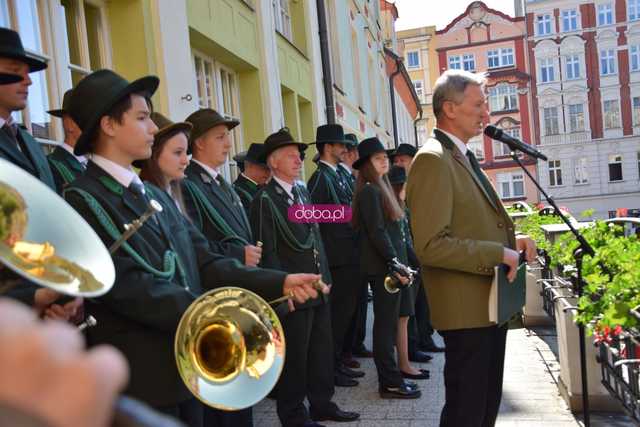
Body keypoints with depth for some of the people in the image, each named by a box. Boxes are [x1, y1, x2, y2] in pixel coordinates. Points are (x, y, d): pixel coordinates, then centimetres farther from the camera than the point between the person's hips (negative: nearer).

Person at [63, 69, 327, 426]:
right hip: (139, 380, -7)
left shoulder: (158, 197, 12)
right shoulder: (82, 201, -13)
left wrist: (278, 282, -7)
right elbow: (127, 287, -22)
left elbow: (205, 262, 4)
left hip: (187, 364, 7)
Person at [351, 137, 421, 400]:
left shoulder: (380, 187, 17)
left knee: (387, 323, 13)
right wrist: (396, 264, -18)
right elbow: (377, 232, -18)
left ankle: (389, 377, 22)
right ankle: (390, 383, 4)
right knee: (386, 324, -3)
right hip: (383, 266, -9)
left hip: (386, 266, 9)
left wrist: (399, 263, 14)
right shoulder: (370, 190, -12)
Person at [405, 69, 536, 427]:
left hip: (491, 304, 10)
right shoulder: (433, 160, -18)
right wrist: (498, 253, -20)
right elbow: (431, 245, -26)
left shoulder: (464, 156, 15)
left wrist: (512, 240, 4)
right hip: (468, 309, -10)